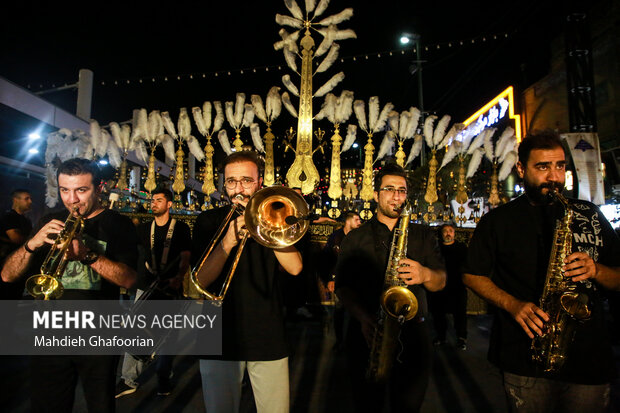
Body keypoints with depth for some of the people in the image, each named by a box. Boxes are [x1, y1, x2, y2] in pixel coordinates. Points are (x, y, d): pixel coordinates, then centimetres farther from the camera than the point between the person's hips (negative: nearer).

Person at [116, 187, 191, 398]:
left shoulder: (180, 228, 1)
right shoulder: (144, 228, 13)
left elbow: (185, 257, -5)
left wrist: (178, 277, -19)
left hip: (170, 287, -3)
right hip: (147, 285, 3)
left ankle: (164, 379, 17)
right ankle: (129, 380, 10)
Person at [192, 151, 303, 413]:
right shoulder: (209, 221, 2)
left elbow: (295, 268, -10)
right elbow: (200, 281, -8)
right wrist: (227, 243, -22)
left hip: (268, 338, 1)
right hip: (220, 338, 0)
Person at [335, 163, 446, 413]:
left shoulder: (423, 236, 11)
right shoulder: (354, 238, 7)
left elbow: (441, 281, 6)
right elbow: (342, 286, 0)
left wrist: (425, 275, -18)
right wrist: (363, 316, -18)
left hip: (412, 336, 1)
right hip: (368, 336, -1)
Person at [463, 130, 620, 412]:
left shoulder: (590, 215, 7)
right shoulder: (497, 221, 1)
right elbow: (472, 275, 1)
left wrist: (595, 270, -11)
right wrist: (513, 305, -14)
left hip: (591, 360, 2)